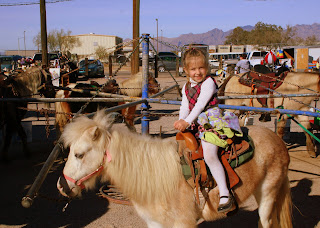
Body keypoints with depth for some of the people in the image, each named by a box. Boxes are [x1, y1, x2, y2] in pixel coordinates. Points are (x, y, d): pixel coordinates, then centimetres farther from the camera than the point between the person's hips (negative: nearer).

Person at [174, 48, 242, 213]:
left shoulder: (208, 82, -7)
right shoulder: (186, 87, 16)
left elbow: (200, 104, -16)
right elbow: (185, 106, 9)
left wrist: (187, 121, -22)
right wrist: (181, 121, -10)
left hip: (211, 122, -9)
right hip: (196, 124, 9)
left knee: (209, 154, -26)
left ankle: (225, 193, -22)